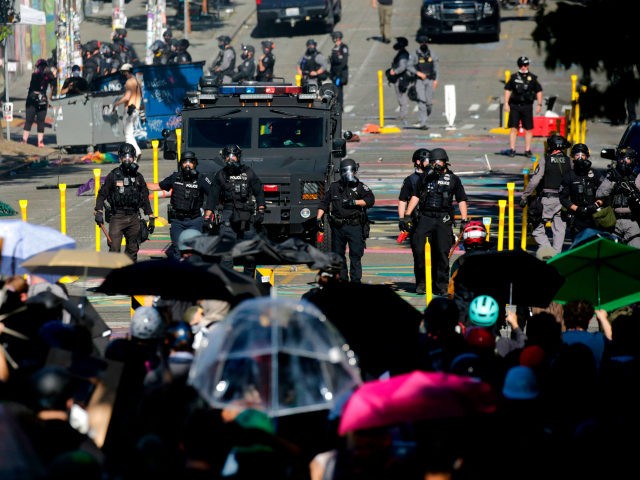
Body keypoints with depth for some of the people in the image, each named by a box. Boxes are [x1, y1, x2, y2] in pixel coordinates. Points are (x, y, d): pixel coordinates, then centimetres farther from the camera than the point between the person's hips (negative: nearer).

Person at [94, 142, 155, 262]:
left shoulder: (138, 177, 11)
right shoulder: (113, 175, -1)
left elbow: (145, 199, 17)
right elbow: (102, 194, -2)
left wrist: (151, 218, 15)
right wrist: (98, 211, -16)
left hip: (134, 217, 4)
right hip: (117, 217, -4)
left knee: (132, 249, 10)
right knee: (114, 248, -13)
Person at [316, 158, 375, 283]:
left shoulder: (360, 187, 5)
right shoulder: (334, 187, 13)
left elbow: (370, 200, -7)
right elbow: (324, 203, 14)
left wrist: (354, 202, -14)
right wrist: (319, 218, 3)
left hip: (354, 226, -3)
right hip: (337, 227, 3)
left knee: (356, 255, -7)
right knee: (338, 254, 8)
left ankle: (356, 280, -5)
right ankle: (342, 279, 17)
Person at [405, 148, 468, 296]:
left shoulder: (453, 179, 11)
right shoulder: (425, 177, 16)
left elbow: (461, 200, 9)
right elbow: (416, 196, 16)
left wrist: (464, 220, 0)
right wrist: (407, 215, 8)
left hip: (444, 218, -2)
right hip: (425, 217, 2)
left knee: (442, 252, -4)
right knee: (419, 250, -8)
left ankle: (441, 285, 2)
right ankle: (422, 282, 3)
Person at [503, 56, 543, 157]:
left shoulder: (532, 78, 4)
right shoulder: (514, 77, 5)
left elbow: (538, 91, 8)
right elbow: (508, 90, 8)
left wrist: (539, 105, 2)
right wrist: (506, 104, 2)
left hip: (527, 106, 0)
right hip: (515, 106, 0)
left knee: (528, 129, 3)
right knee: (513, 128, -3)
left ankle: (527, 150, 10)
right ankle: (512, 150, -1)